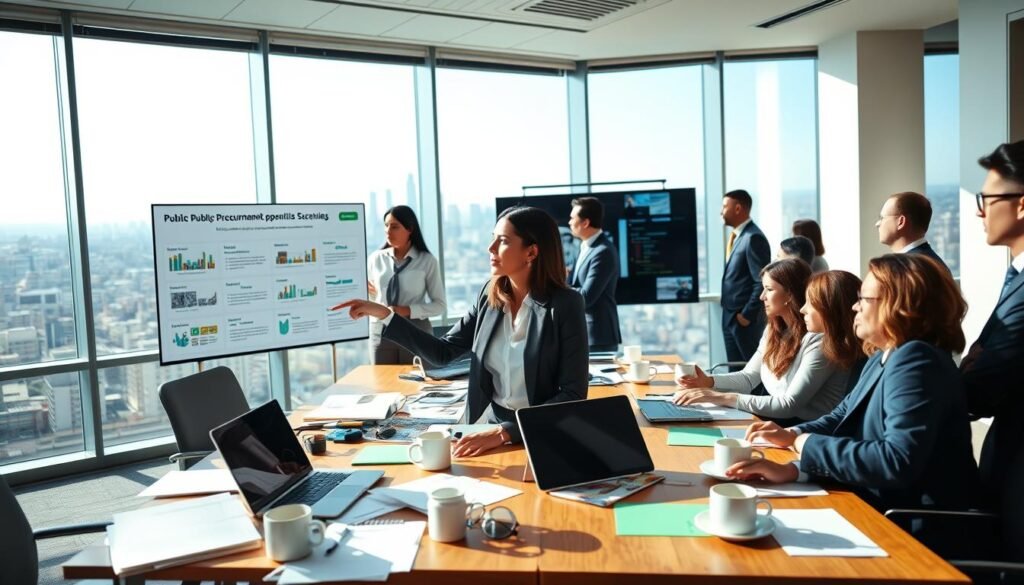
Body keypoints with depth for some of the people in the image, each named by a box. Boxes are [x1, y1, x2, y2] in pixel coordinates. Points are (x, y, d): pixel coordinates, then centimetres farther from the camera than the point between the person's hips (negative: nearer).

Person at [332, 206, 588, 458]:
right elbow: (442, 352, 8)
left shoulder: (565, 305, -13)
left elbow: (573, 395, -15)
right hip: (489, 424, 5)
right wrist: (384, 314, 0)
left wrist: (505, 432, -25)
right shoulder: (490, 296, 4)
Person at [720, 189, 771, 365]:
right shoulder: (738, 236, 14)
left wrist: (747, 314, -17)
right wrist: (729, 314, 14)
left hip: (745, 318, -9)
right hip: (730, 316, 9)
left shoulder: (753, 238, -16)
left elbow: (762, 281, -20)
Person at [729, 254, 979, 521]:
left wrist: (807, 444, -22)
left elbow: (899, 461, -32)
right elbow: (843, 416, 17)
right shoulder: (882, 358, 13)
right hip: (880, 509, 9)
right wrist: (792, 435, -3)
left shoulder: (915, 361, -22)